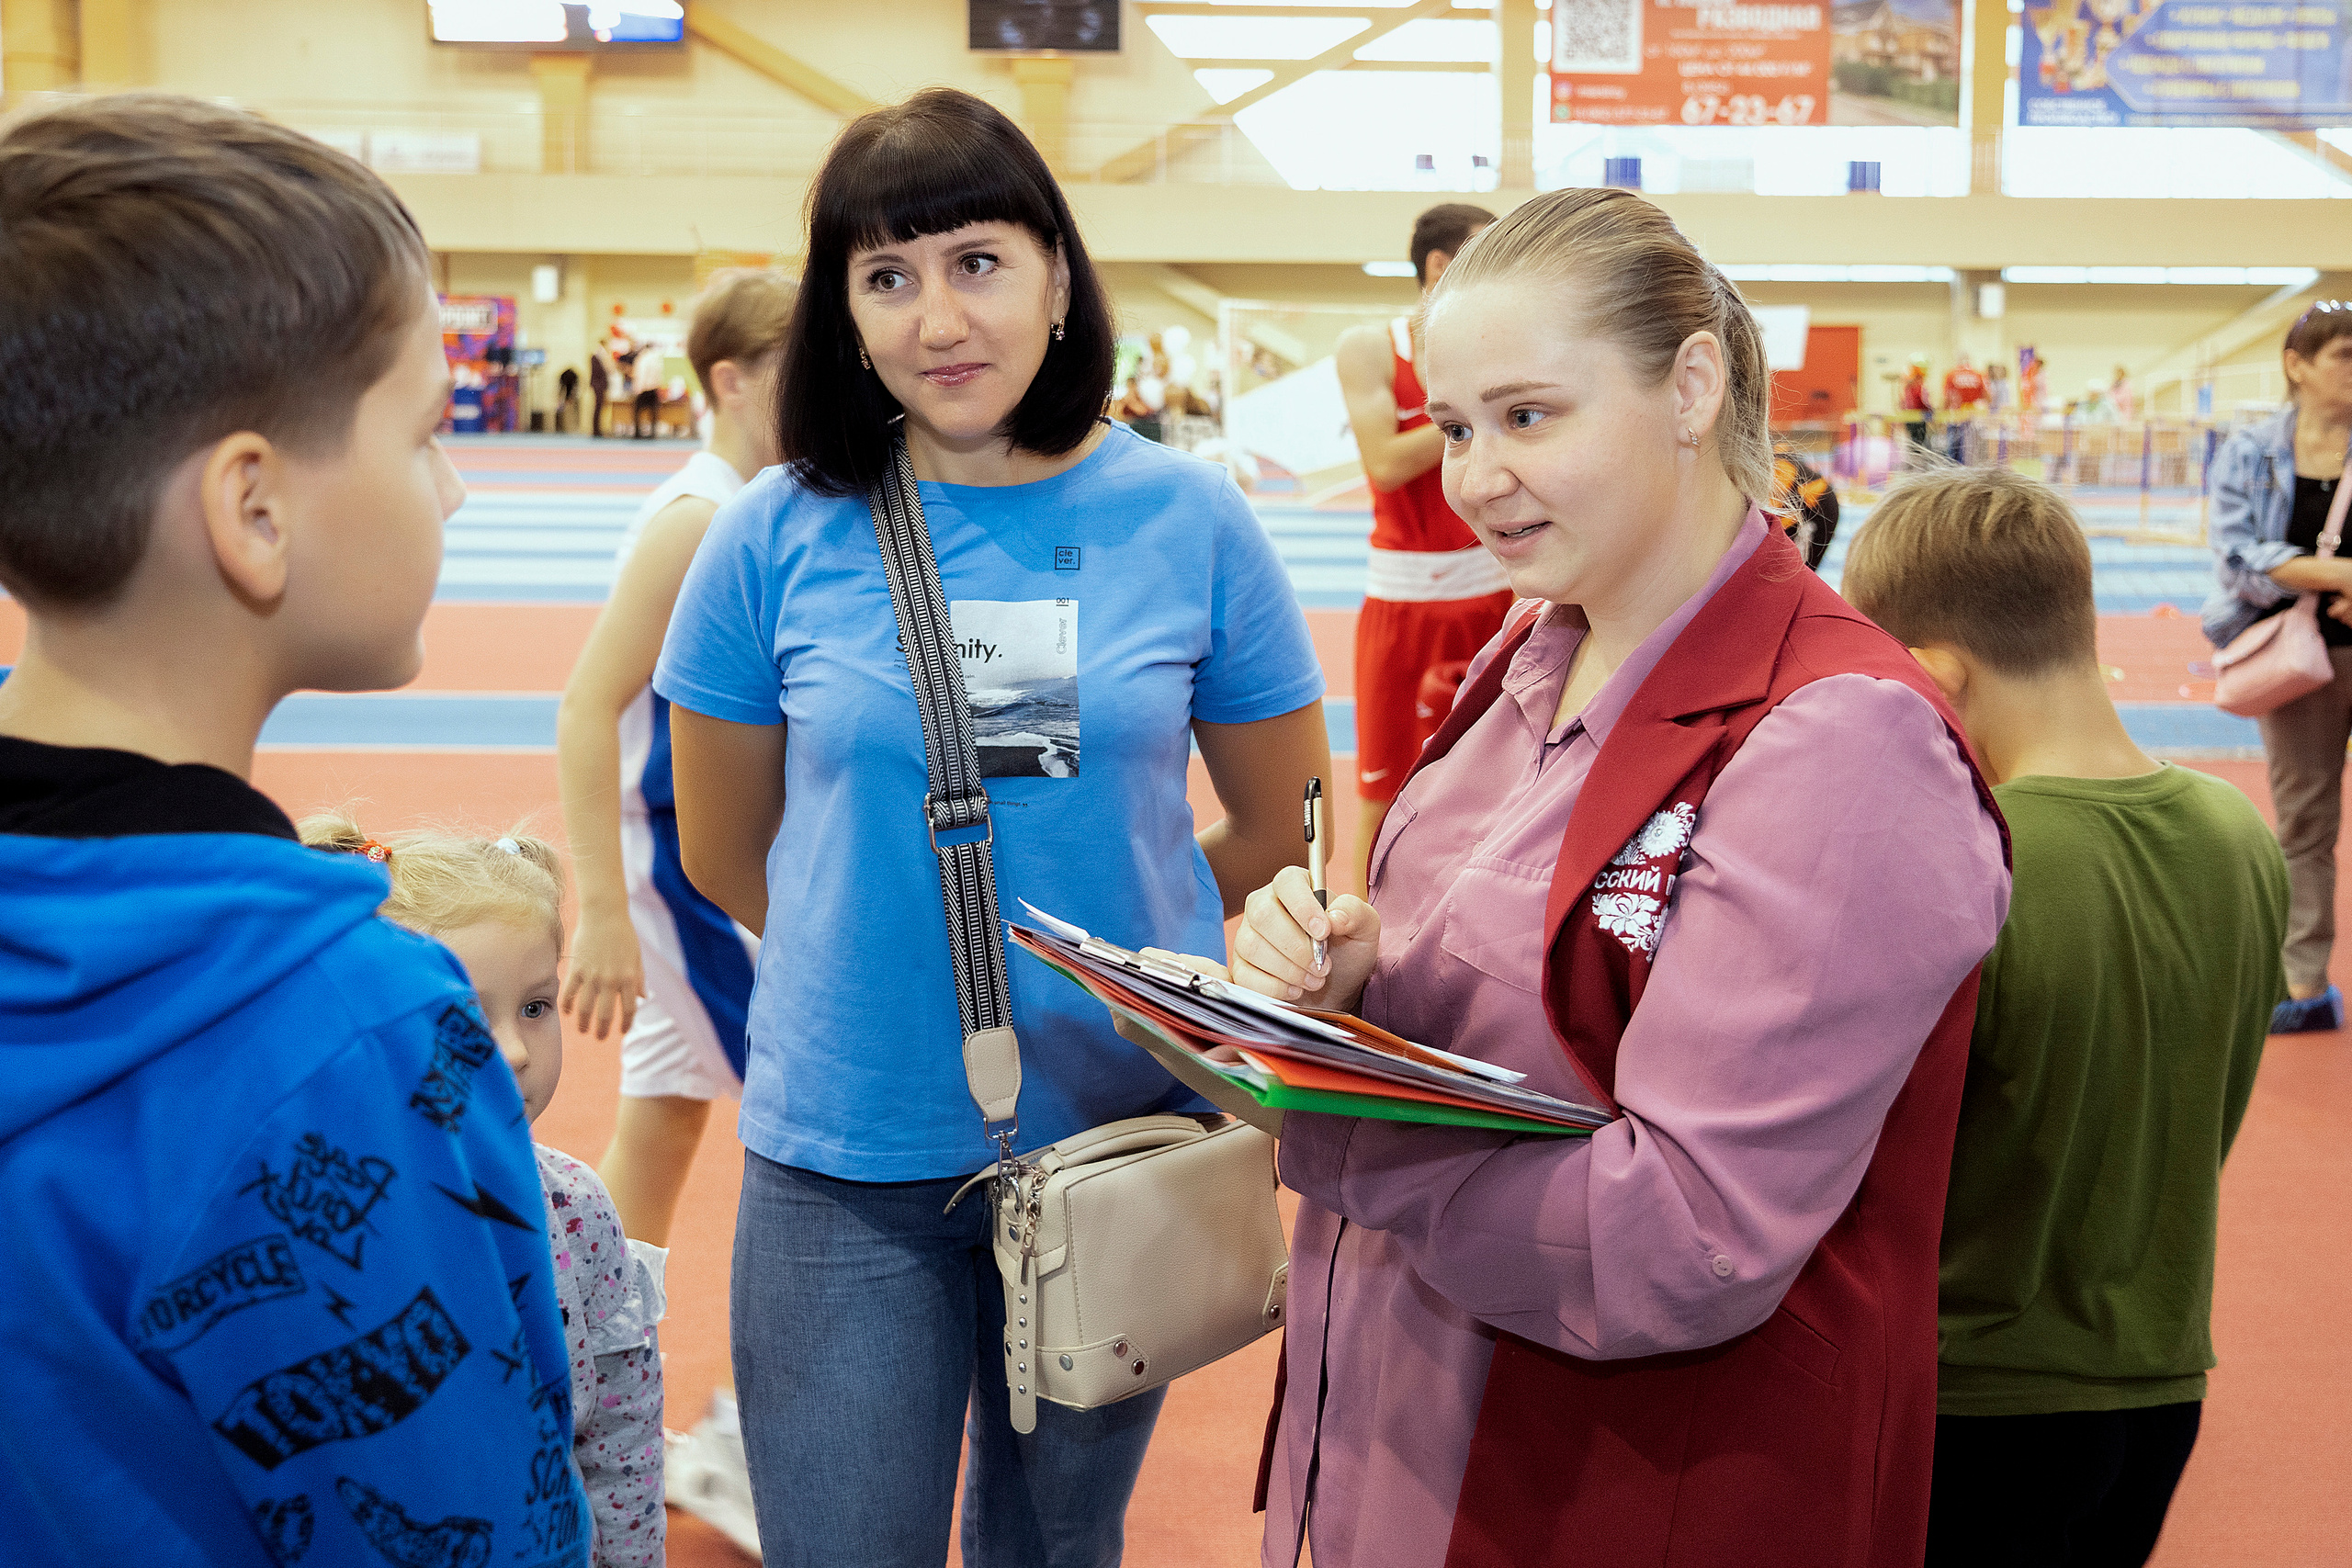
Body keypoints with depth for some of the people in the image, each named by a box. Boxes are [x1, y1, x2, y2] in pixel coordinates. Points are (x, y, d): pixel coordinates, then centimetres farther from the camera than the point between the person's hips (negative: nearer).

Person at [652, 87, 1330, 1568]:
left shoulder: (1188, 519, -5)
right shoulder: (779, 534, -6)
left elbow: (1284, 827, 5)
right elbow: (723, 853, 5)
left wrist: (1103, 943, 7)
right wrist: (887, 954, 9)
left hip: (1120, 1133, 1)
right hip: (847, 1161, -1)